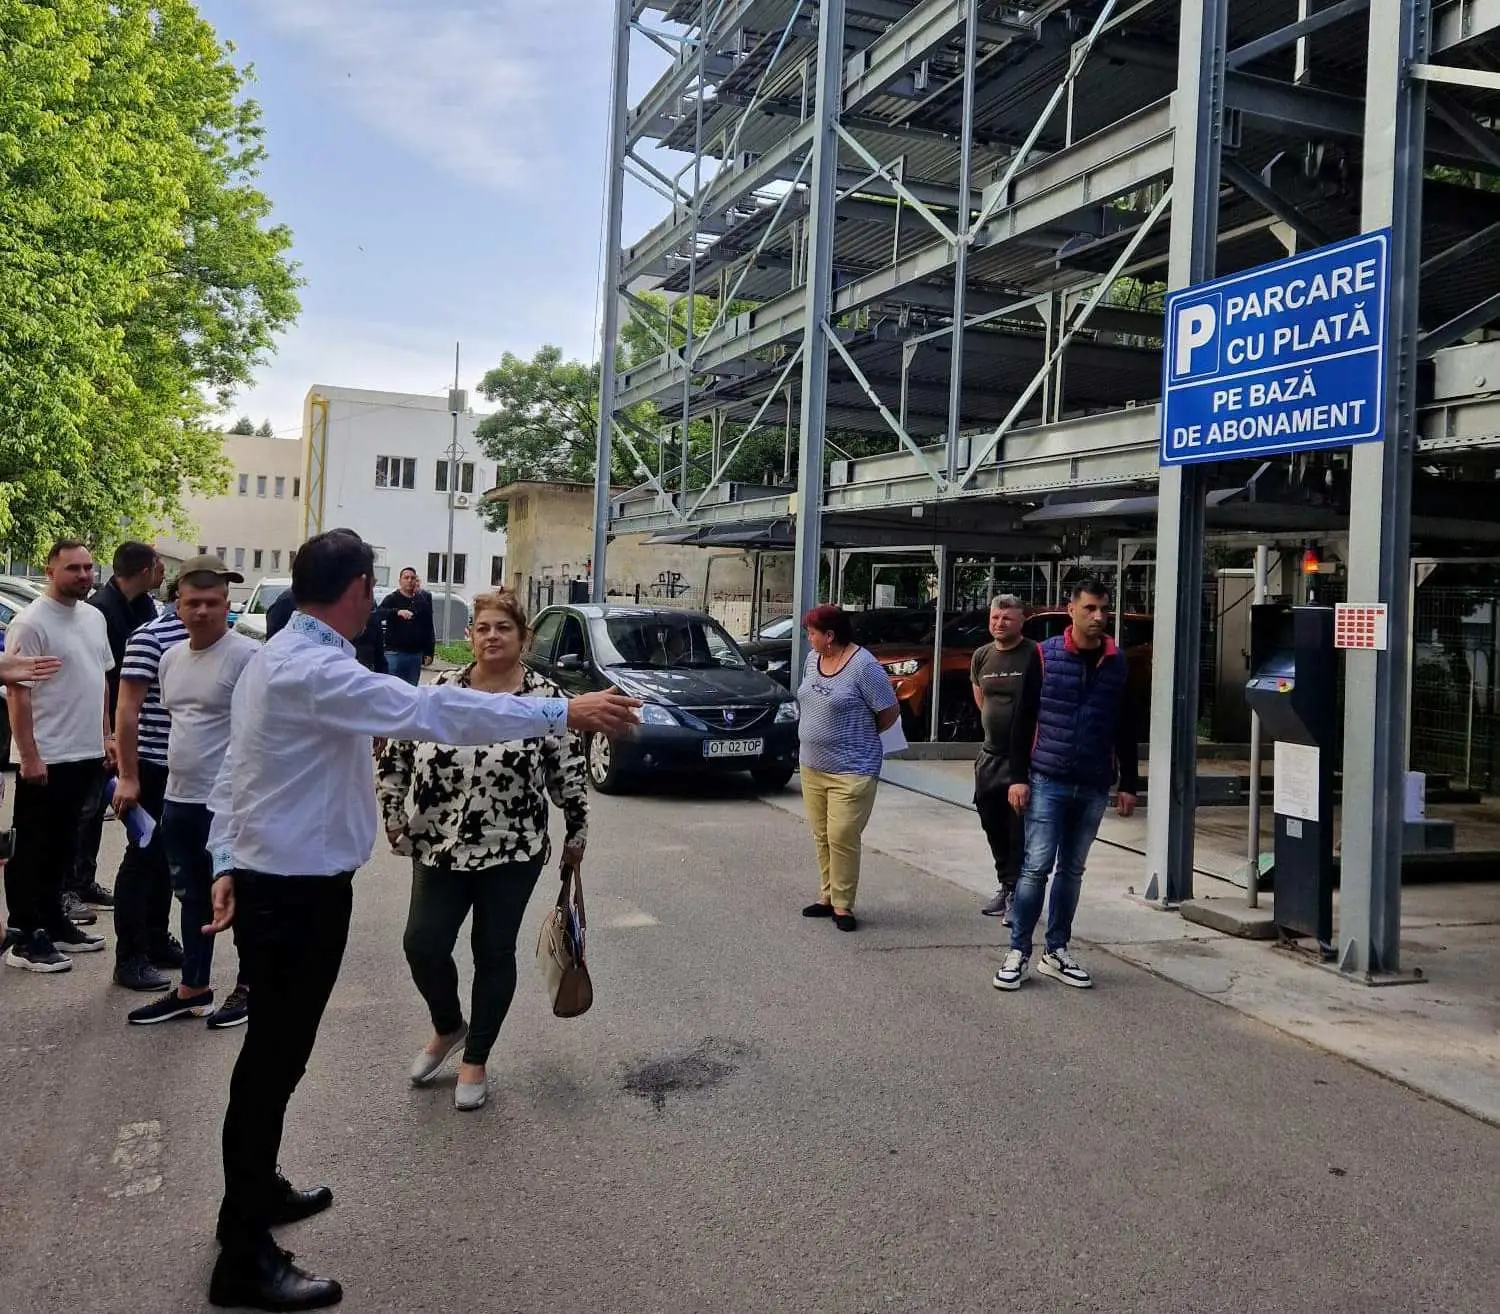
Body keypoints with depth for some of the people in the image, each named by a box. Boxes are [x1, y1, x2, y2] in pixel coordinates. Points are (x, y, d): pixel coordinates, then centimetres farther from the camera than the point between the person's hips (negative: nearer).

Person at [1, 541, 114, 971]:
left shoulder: (94, 618, 10)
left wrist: (105, 735, 15)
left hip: (86, 755, 8)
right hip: (46, 759, -8)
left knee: (63, 845, 16)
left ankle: (53, 922, 27)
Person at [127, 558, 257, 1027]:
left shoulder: (246, 655, -15)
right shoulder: (171, 658, 11)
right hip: (177, 800, 8)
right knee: (192, 898, 18)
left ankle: (248, 987, 19)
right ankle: (192, 989, 29)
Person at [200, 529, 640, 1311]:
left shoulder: (279, 657, 10)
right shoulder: (315, 671, -23)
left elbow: (234, 774, 13)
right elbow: (432, 713, -31)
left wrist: (227, 864, 12)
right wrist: (563, 712, -30)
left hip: (273, 882, 10)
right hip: (296, 894, -10)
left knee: (274, 1054, 23)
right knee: (273, 1060, 0)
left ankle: (256, 1193, 41)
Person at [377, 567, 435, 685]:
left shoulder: (423, 600, 10)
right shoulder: (392, 599, 1)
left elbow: (429, 629, 12)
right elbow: (379, 614, -18)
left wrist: (429, 653, 6)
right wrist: (397, 612, -34)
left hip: (415, 654, 3)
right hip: (394, 653, -3)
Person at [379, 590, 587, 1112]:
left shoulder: (546, 698, -8)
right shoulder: (438, 689, -1)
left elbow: (570, 776, -3)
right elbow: (396, 753, 7)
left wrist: (577, 837, 1)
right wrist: (393, 817, 5)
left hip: (513, 853, -2)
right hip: (440, 848, 2)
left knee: (494, 952, 6)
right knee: (423, 945, -1)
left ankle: (475, 1061, 25)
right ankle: (447, 1027, 30)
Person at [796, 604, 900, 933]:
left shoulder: (864, 665, -15)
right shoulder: (813, 659, 8)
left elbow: (890, 712, -10)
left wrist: (860, 734, 3)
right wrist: (820, 734, 12)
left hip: (851, 771, -7)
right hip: (812, 767, 7)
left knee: (842, 839, -6)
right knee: (821, 837, 12)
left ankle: (843, 905, 3)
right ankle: (827, 895, 23)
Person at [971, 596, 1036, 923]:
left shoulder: (1035, 656, -11)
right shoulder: (982, 656, 9)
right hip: (990, 755, 7)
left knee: (1020, 831, -6)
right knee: (994, 827, 14)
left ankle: (1017, 892, 0)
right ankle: (1005, 885, 27)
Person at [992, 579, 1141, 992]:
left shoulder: (1118, 663, 6)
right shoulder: (1045, 656, -3)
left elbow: (1125, 729, 11)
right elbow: (1024, 721, -3)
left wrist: (1129, 784, 9)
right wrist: (1018, 777, -8)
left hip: (1094, 787, 3)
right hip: (1047, 781, -3)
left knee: (1071, 870, 11)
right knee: (1036, 867, -5)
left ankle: (1056, 953, 21)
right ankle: (1018, 953, 4)